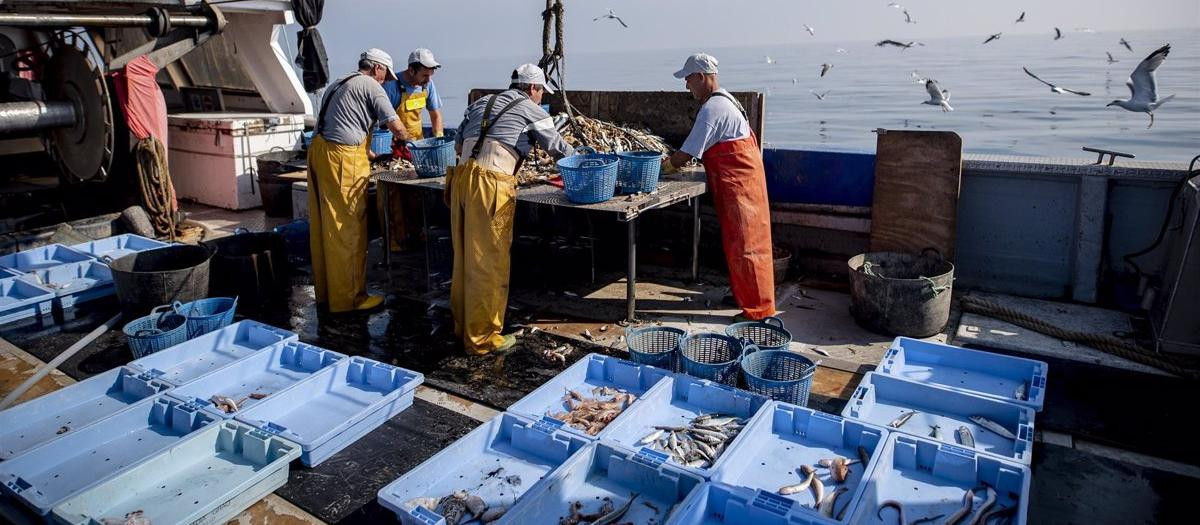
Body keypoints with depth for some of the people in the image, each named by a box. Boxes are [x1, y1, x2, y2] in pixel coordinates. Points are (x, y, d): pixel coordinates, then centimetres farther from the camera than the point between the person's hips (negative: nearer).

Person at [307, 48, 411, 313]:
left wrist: (368, 153, 27)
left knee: (323, 227, 13)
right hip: (343, 160, -9)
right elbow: (395, 126, -7)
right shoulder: (371, 86, -2)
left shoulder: (339, 84, 25)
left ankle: (325, 291, 24)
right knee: (348, 229, -3)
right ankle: (348, 298, 4)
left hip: (319, 151, 9)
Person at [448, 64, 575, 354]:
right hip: (491, 185, -7)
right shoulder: (530, 110, 6)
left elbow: (458, 144, 25)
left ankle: (463, 325, 30)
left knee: (464, 258, 16)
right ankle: (481, 338, 8)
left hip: (461, 178, 7)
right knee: (488, 263, 0)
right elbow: (559, 149, 12)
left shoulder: (480, 104, 23)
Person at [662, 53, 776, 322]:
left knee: (744, 244, -5)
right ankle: (742, 294, 28)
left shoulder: (711, 109, -19)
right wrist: (673, 161, 9)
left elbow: (687, 154, -19)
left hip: (739, 182, -10)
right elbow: (700, 148, 18)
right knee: (737, 241, 17)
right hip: (739, 179, 10)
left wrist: (662, 167, -4)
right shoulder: (723, 99, 13)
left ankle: (758, 308, 2)